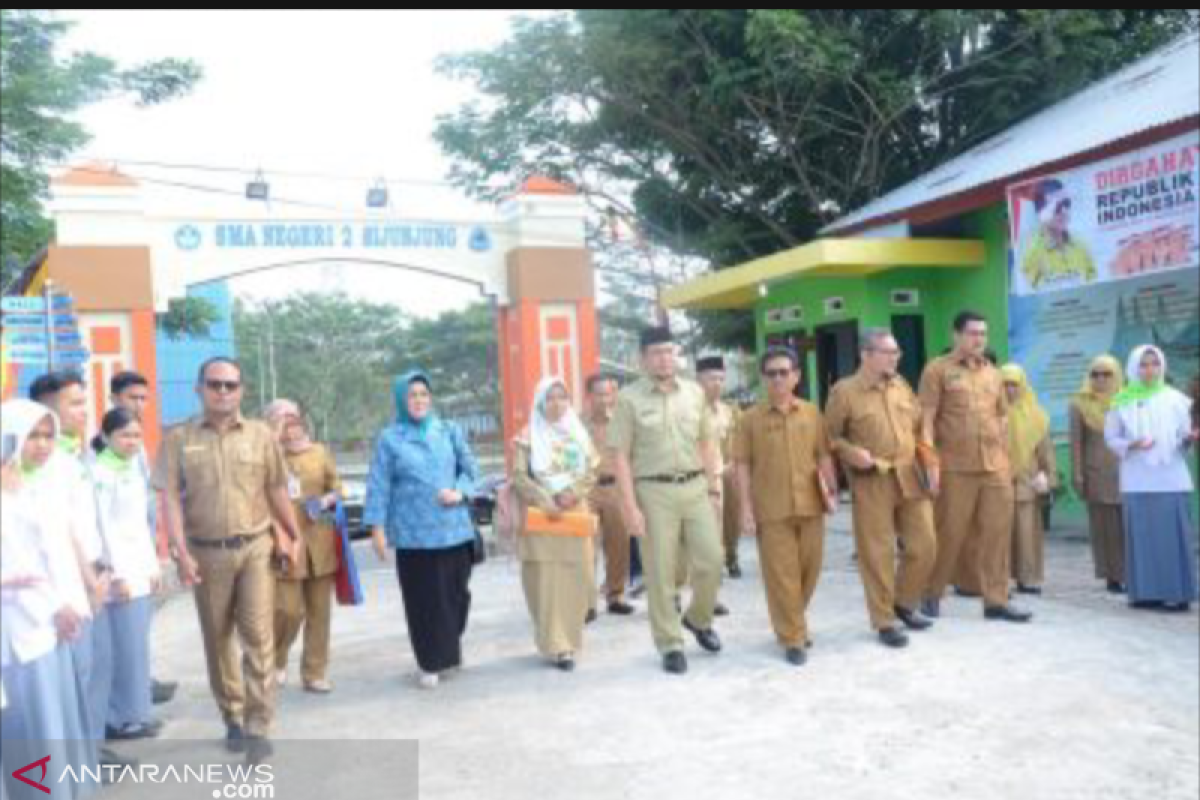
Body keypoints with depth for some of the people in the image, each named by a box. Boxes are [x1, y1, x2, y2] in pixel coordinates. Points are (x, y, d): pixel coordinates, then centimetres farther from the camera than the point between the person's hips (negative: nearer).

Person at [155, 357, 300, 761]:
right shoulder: (179, 438, -1)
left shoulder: (260, 434, 1)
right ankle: (233, 718, 28)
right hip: (206, 552, 1)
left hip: (255, 547, 0)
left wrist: (292, 535, 10)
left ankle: (258, 727, 1)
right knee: (217, 638, 12)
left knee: (258, 636, -4)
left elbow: (277, 491, 7)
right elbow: (170, 498, -4)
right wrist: (182, 552, -11)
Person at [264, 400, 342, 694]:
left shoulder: (319, 452, 10)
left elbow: (336, 485, 17)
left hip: (320, 545, 4)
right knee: (289, 610, -6)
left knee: (319, 611, 8)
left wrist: (329, 498, -6)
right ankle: (276, 662, 24)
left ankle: (315, 673, 21)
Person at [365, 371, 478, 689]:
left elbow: (469, 468, 13)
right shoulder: (390, 439, 2)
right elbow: (378, 485, -1)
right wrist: (377, 527, -6)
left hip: (453, 528, 2)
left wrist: (460, 492, -7)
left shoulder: (449, 432, 8)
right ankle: (431, 662, 14)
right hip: (413, 533, -2)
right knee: (424, 600, 1)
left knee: (456, 592, 7)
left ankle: (451, 650, 29)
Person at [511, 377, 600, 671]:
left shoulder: (579, 433, 13)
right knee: (547, 580, -6)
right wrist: (544, 500, -15)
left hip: (575, 512, 3)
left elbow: (592, 471, 7)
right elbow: (519, 476, -3)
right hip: (540, 515, -3)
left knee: (577, 578, -1)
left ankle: (570, 638, 15)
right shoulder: (528, 437, 4)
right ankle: (557, 646, -2)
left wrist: (570, 493, -9)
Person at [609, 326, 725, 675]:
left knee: (711, 561, 3)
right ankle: (670, 644, 18)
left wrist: (714, 487, 9)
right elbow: (621, 457, -6)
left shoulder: (694, 392, 8)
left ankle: (698, 619, 30)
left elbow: (707, 443, 14)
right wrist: (630, 507, -11)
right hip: (654, 491, -3)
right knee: (660, 572, 3)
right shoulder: (629, 398, -4)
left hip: (695, 486, 4)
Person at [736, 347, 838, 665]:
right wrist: (746, 507, -6)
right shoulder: (751, 418, -1)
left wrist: (832, 490, 1)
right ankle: (792, 638, 12)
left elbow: (824, 456, 11)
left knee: (810, 569, 12)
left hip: (810, 505, 3)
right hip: (771, 509, -3)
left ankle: (794, 623, 34)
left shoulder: (812, 413, 6)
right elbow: (743, 465, -1)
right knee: (781, 574, 0)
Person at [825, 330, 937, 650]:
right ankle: (884, 621, 15)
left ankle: (904, 603, 30)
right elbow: (830, 436, -3)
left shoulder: (902, 385, 10)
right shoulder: (844, 390, -7)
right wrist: (852, 453, -18)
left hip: (910, 478, 5)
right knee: (878, 554, 1)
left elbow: (918, 426, 18)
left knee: (925, 546, 7)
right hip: (872, 483, -5)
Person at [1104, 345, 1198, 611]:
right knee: (1141, 535, 0)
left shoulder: (1175, 399, 5)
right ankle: (1146, 592, 6)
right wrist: (1132, 445, -11)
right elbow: (1111, 438, 7)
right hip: (1137, 482, 0)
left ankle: (1178, 593, 2)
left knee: (1174, 535, -3)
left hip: (1171, 479, 0)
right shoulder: (1122, 402, 5)